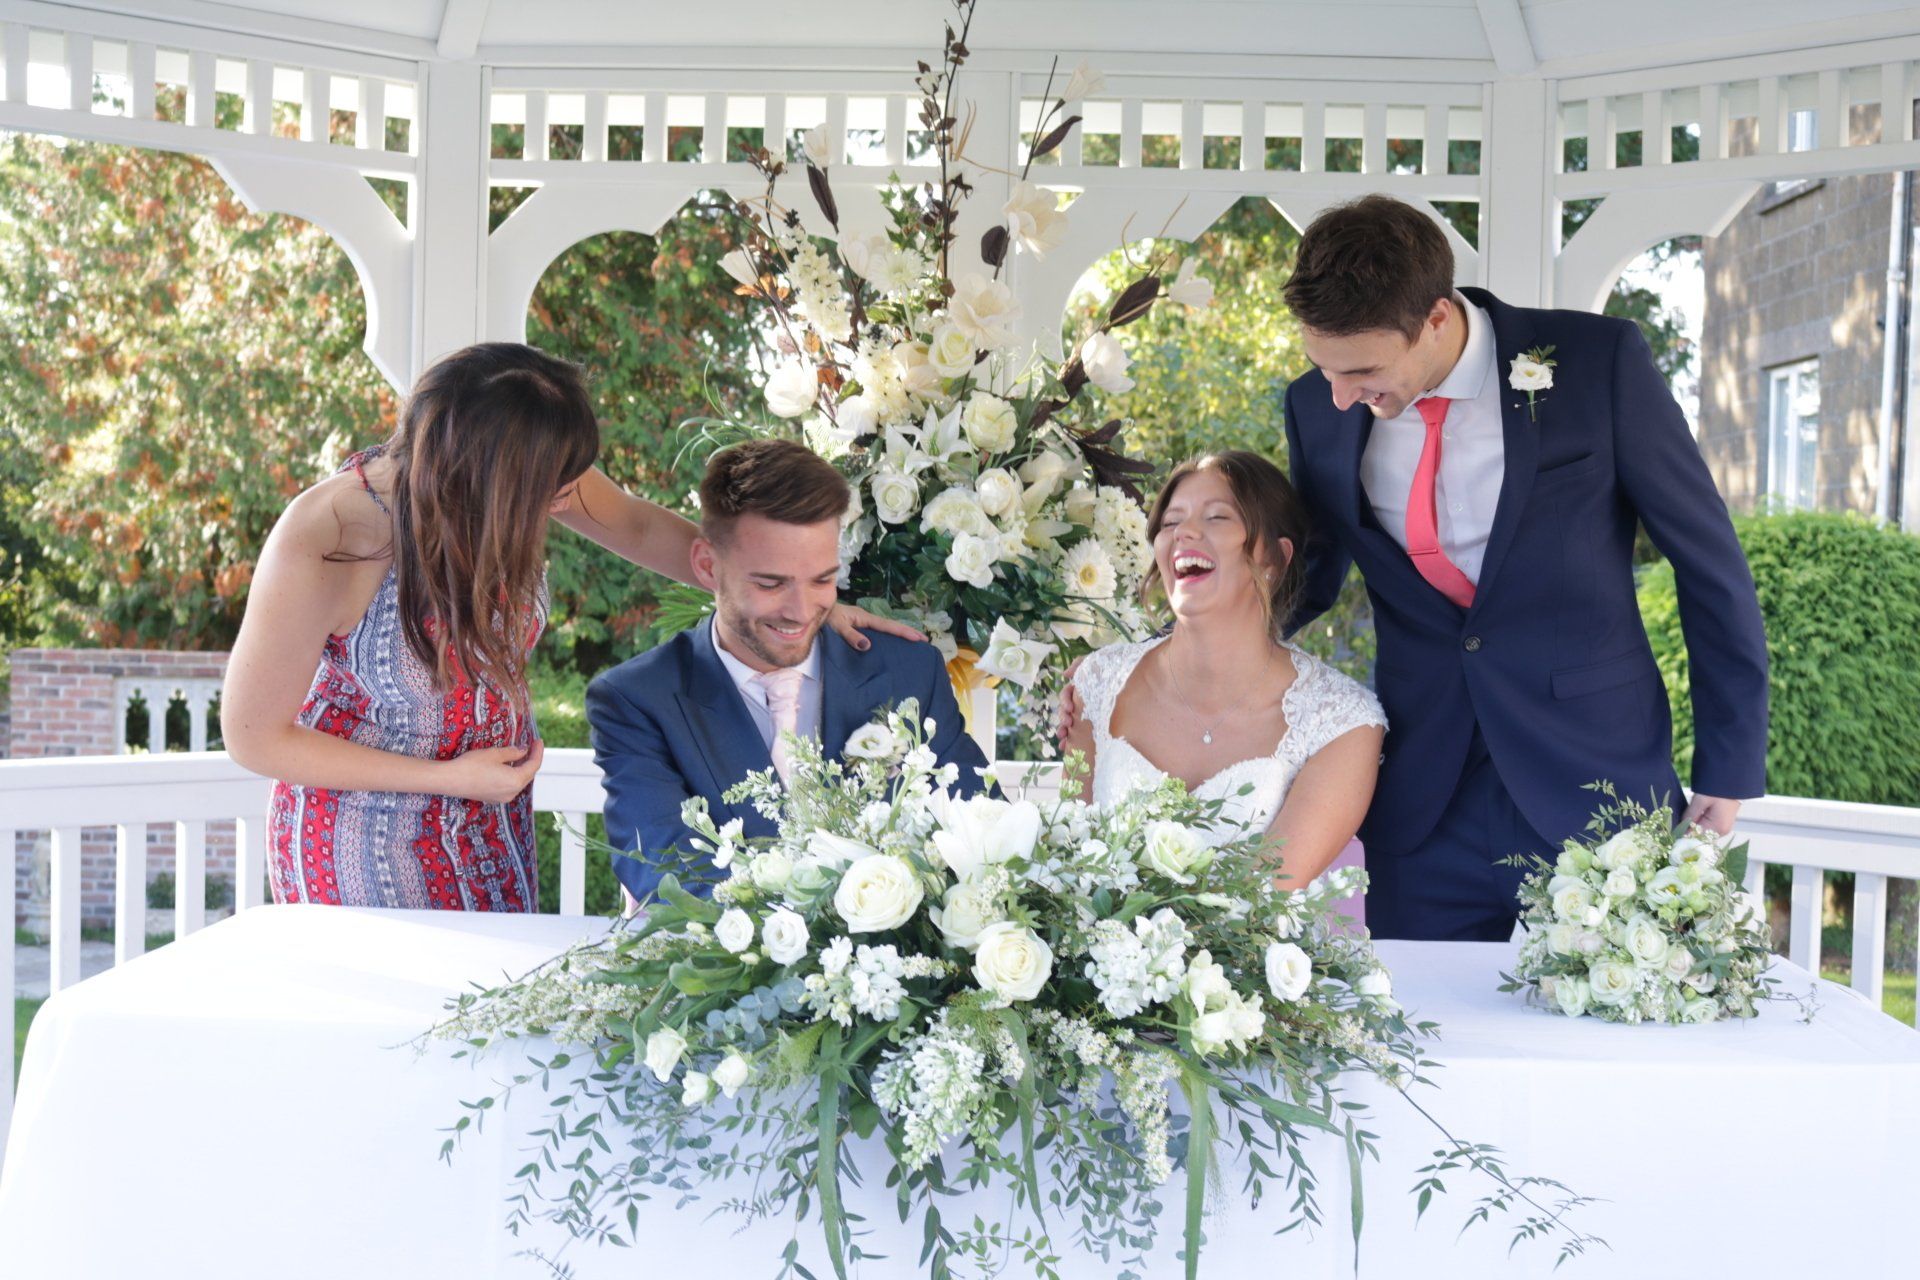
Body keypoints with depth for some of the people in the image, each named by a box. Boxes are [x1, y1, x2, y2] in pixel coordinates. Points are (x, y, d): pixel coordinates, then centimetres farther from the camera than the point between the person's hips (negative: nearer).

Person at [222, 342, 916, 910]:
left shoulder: (522, 471, -20)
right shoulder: (319, 547, -33)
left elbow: (638, 525, 1)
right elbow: (254, 735, -19)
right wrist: (445, 778, -19)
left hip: (491, 817, 5)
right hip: (368, 837, -5)